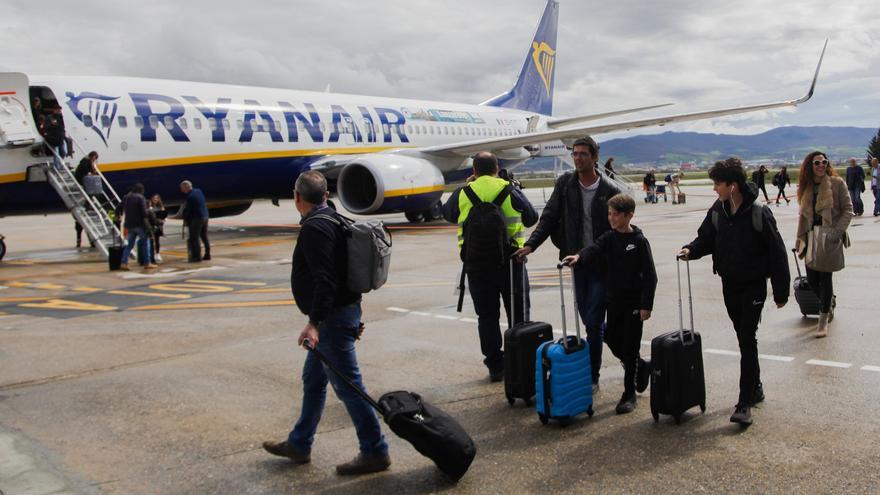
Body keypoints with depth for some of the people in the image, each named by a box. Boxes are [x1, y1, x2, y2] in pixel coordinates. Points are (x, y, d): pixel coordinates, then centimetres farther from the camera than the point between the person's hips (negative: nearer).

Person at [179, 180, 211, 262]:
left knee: (194, 238, -1)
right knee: (204, 237, 16)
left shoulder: (190, 197, -19)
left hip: (196, 218, -9)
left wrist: (183, 216, 7)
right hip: (205, 216, 9)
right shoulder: (199, 191, 6)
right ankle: (207, 254, 20)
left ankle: (197, 256, 0)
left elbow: (187, 209, -13)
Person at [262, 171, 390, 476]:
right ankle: (299, 444, 31)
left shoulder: (314, 228, -18)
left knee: (347, 385, -4)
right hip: (344, 311, 11)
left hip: (332, 317, -11)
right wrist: (353, 317, 24)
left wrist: (314, 322, -30)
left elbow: (324, 279, -27)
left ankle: (374, 453, 4)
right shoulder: (335, 221, 15)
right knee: (313, 379, 19)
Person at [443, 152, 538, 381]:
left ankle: (495, 366, 11)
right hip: (509, 261, -1)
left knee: (487, 315, 8)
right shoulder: (510, 191, -2)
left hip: (476, 263, 1)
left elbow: (447, 214, 19)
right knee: (518, 313, 11)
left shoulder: (462, 193, 0)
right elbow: (532, 218, 8)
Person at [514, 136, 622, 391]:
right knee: (587, 317, 13)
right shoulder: (565, 183, 2)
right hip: (577, 261, 4)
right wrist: (531, 244, -9)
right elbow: (550, 216, 2)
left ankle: (592, 376, 5)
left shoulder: (609, 190, -6)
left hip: (602, 264, -4)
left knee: (593, 321, -6)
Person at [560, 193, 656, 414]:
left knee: (630, 348, 0)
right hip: (614, 301, 5)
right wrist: (579, 256, -38)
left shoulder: (639, 241, -10)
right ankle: (642, 368, 37)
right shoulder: (608, 238, 3)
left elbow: (650, 276, -11)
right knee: (613, 342, 12)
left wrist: (646, 305, -14)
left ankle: (629, 394, 11)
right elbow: (594, 250, -16)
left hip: (634, 303, -5)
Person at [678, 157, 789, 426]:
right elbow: (706, 239, 11)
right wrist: (691, 250, -12)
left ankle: (745, 403, -5)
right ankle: (755, 387, 32)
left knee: (748, 340, -7)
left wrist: (781, 291, -9)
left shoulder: (758, 213, -16)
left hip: (753, 285, -5)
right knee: (743, 338, 15)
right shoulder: (717, 212, 0)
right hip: (729, 283, 6)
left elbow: (776, 253, -12)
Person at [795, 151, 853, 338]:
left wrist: (838, 231, -16)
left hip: (830, 237, -4)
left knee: (825, 275, -6)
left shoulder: (837, 183, -5)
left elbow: (848, 209, -5)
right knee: (812, 278, 5)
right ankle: (829, 302, 34)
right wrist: (800, 238, 7)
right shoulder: (806, 186, 8)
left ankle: (824, 319, 4)